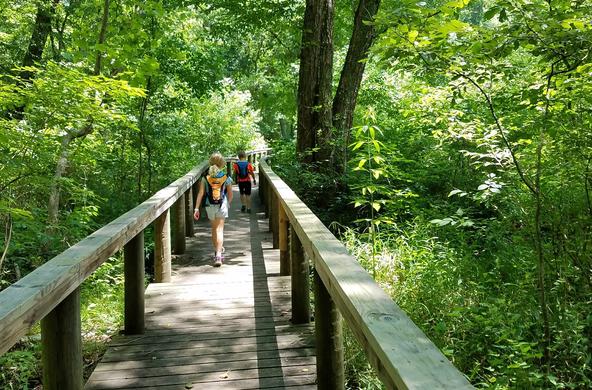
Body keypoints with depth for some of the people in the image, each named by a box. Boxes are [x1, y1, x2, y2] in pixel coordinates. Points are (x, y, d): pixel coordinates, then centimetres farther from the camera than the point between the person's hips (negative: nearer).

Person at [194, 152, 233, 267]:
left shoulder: (205, 177, -3)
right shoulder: (226, 177, -4)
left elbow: (201, 193, -7)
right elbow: (230, 195, 3)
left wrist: (196, 208, -5)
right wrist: (228, 204, 22)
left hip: (210, 206, 2)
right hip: (222, 206, -2)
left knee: (214, 230, 19)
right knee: (219, 229, -2)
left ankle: (217, 252, 33)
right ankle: (218, 254, -15)